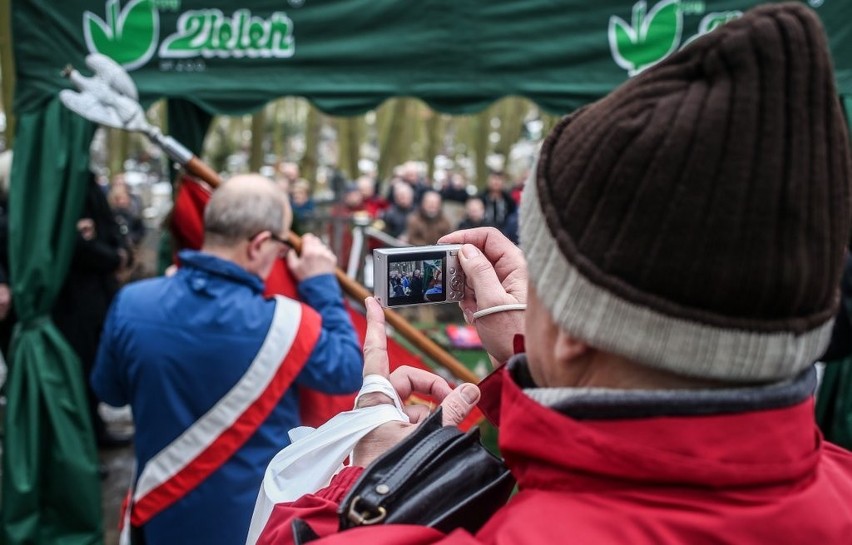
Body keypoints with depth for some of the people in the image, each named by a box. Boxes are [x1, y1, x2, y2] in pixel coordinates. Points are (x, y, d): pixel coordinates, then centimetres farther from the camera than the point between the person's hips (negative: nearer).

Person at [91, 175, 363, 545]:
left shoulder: (131, 304, -15)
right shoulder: (283, 323, -25)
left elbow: (108, 392, 2)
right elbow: (349, 371, -7)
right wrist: (322, 285, -2)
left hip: (162, 514, 3)